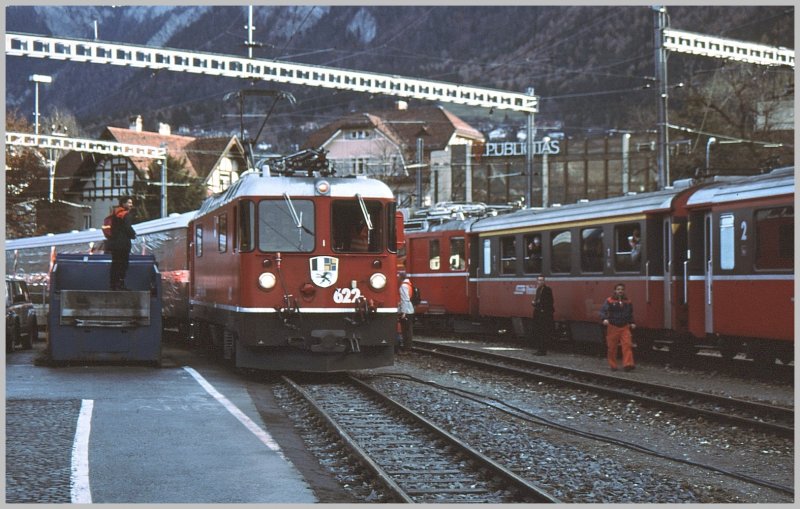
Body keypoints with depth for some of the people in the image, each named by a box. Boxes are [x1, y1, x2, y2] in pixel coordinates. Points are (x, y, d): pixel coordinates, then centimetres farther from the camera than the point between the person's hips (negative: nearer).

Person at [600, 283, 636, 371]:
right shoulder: (609, 301, -5)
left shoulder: (627, 302, 9)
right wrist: (604, 319, -31)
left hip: (625, 327, 2)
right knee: (612, 347, 4)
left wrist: (632, 323, 8)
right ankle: (612, 365, 17)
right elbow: (603, 310, -14)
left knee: (627, 345, -12)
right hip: (613, 327, -2)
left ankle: (627, 364, -13)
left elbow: (630, 314, 20)